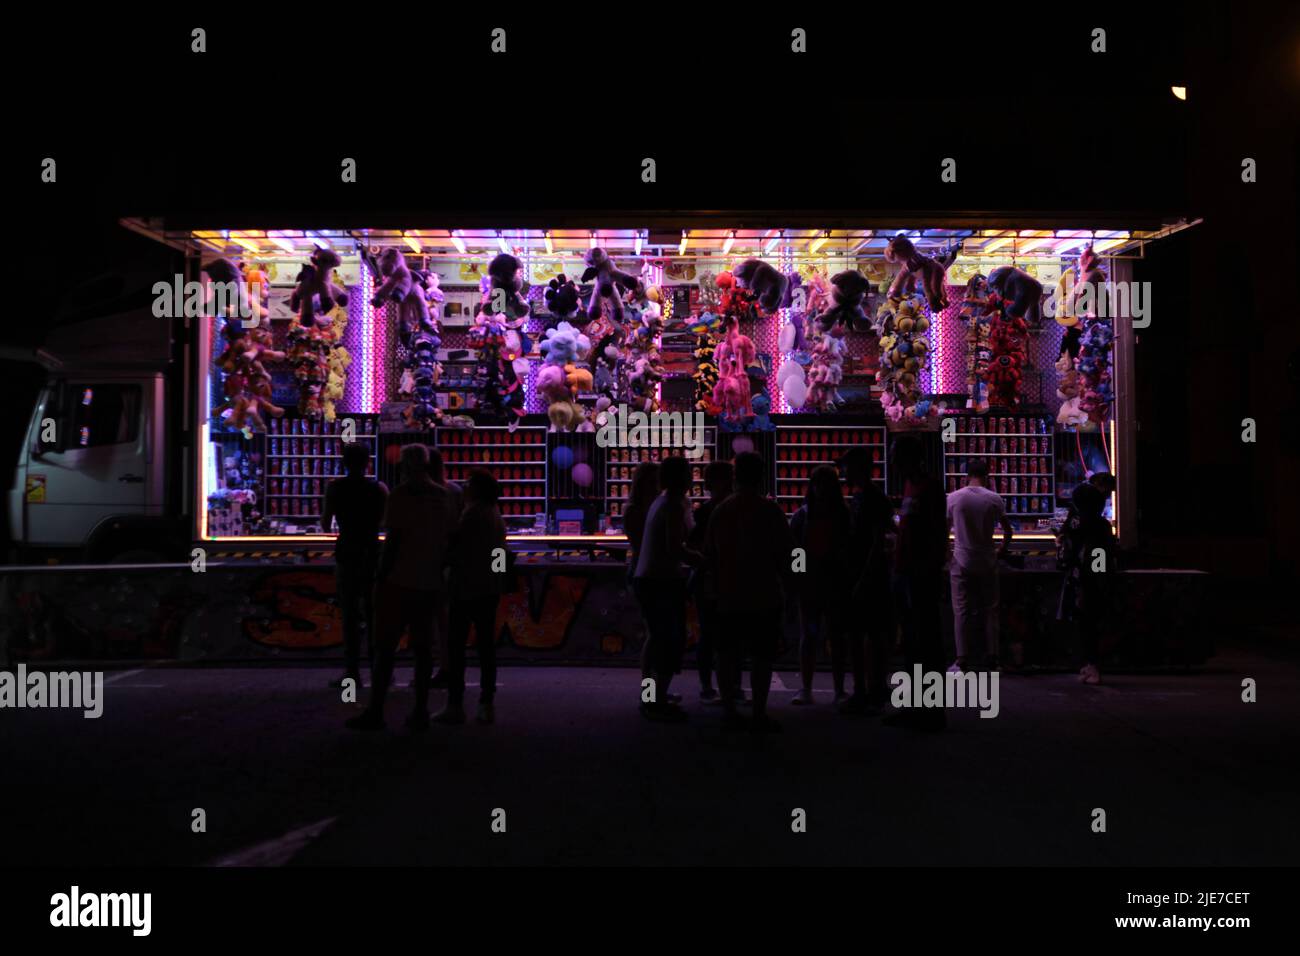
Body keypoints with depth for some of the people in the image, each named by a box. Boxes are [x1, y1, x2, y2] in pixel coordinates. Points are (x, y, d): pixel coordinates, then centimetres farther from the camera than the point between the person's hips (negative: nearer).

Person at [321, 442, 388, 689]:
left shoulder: (335, 487, -5)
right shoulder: (380, 488, -1)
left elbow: (325, 524, -4)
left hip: (347, 552, -2)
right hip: (372, 552, 2)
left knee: (350, 614, 2)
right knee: (374, 612, 12)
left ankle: (352, 671, 2)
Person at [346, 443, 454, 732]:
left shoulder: (401, 494, -9)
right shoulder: (444, 496, 8)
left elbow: (393, 540, -13)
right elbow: (448, 541, 10)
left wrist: (381, 576, -6)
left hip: (400, 581, -5)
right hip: (431, 584, 5)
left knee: (385, 648, 1)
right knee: (423, 648, 8)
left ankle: (375, 712, 4)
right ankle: (420, 712, 10)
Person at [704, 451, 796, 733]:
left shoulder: (720, 510, 5)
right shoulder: (770, 510, -7)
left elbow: (709, 554, 11)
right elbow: (786, 554, -6)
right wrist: (785, 586, 6)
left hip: (728, 596, 4)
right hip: (764, 596, -4)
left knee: (728, 655, 11)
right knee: (762, 656, 1)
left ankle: (729, 711, 15)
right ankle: (759, 714, 2)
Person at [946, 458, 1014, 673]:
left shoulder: (953, 498, -5)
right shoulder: (994, 499, -3)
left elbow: (945, 530, 2)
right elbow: (1008, 530, 4)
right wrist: (1002, 550, 21)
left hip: (962, 562, -1)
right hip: (987, 562, 1)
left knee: (962, 612, 3)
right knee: (990, 611, 10)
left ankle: (962, 662, 1)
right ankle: (992, 661, 12)